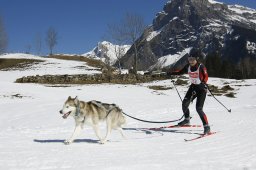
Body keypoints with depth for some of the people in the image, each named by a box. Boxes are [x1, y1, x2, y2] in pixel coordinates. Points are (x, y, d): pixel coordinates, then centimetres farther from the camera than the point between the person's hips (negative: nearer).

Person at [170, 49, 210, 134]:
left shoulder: (201, 66, -20)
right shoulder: (188, 66, -3)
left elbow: (206, 76, -16)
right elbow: (180, 71, 10)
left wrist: (203, 83, -33)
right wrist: (171, 73, 1)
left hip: (202, 88, -6)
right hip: (193, 86, 6)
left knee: (199, 108, -15)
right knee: (185, 103, 4)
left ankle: (207, 127, -6)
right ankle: (187, 119, 30)